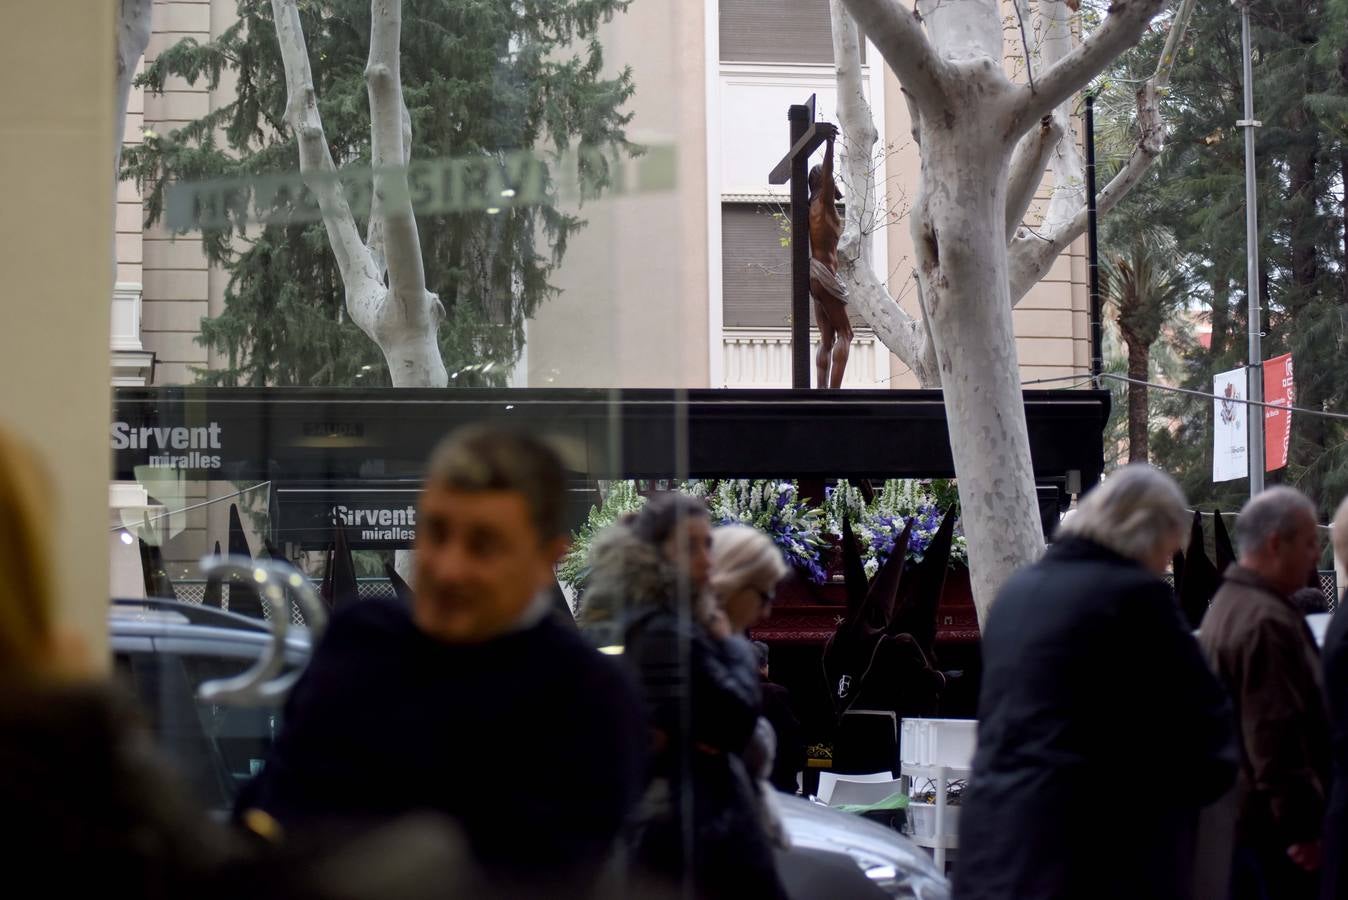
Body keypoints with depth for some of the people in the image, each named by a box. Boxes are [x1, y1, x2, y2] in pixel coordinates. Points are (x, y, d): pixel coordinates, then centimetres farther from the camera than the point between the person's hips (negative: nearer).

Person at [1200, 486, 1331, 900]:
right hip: (1270, 820, -11)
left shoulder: (1227, 604, 16)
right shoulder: (1267, 621, -18)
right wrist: (1303, 827, -22)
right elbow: (1277, 736, -24)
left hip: (1233, 815, 11)